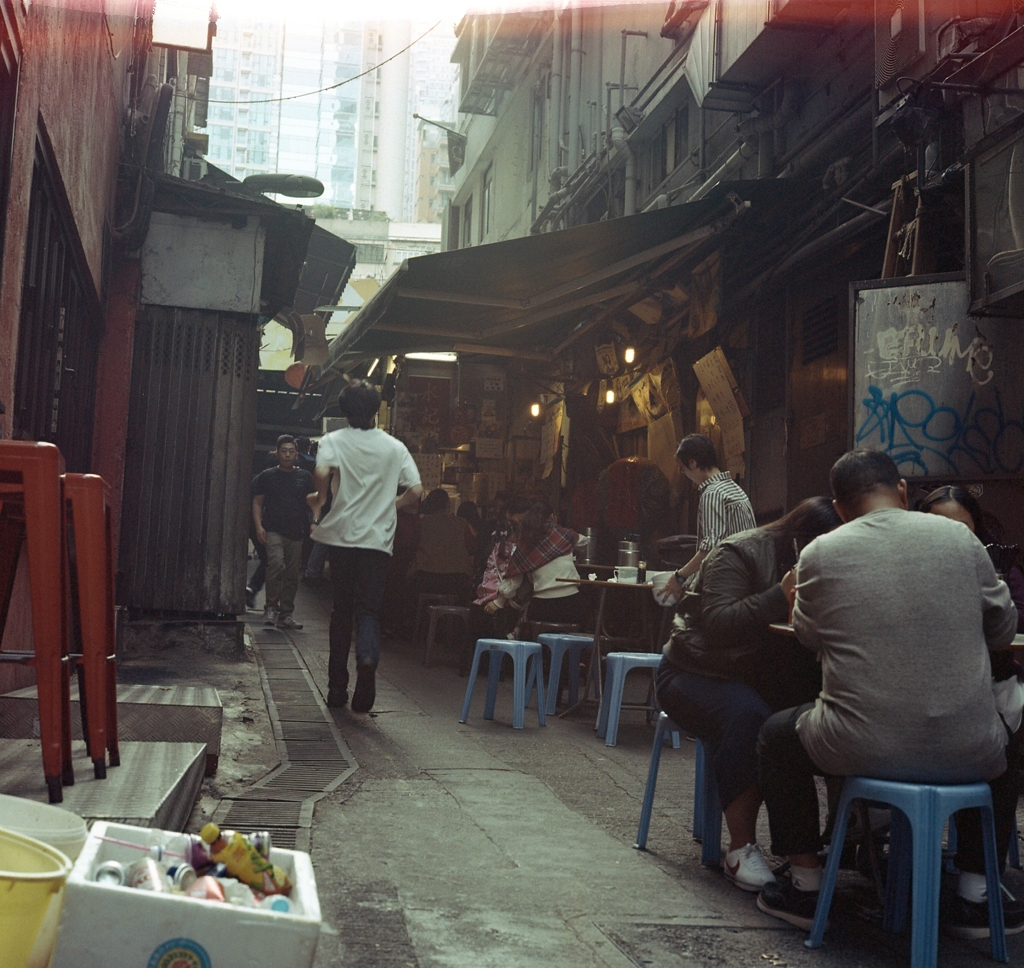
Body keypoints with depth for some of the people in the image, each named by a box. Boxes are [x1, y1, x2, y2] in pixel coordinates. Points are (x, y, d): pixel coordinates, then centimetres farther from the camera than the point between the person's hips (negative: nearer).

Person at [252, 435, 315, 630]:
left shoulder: (305, 477, 13)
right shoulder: (267, 476, 8)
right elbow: (257, 502, 8)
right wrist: (259, 526, -6)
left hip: (296, 533, 3)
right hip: (273, 531, -3)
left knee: (292, 575, 4)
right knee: (276, 564, -24)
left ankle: (286, 615, 13)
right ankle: (271, 607, -13)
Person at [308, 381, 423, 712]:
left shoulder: (333, 441, 0)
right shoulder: (394, 447, 5)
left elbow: (322, 472, -20)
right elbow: (416, 490, -1)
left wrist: (320, 499, 0)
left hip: (341, 536, 0)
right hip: (377, 539, 0)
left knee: (342, 610, 11)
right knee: (369, 610, 3)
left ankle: (337, 688, 15)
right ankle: (368, 657, -30)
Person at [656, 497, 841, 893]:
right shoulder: (739, 554, -14)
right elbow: (720, 623, -28)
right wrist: (780, 596, -34)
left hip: (763, 676, 6)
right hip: (698, 672, -6)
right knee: (747, 716, -37)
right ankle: (741, 848, -27)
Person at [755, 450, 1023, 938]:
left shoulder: (819, 554, -3)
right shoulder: (959, 537, 1)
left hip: (860, 750, -2)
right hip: (968, 755, 2)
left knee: (777, 734, 28)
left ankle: (803, 885, 29)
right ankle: (974, 897, 33)